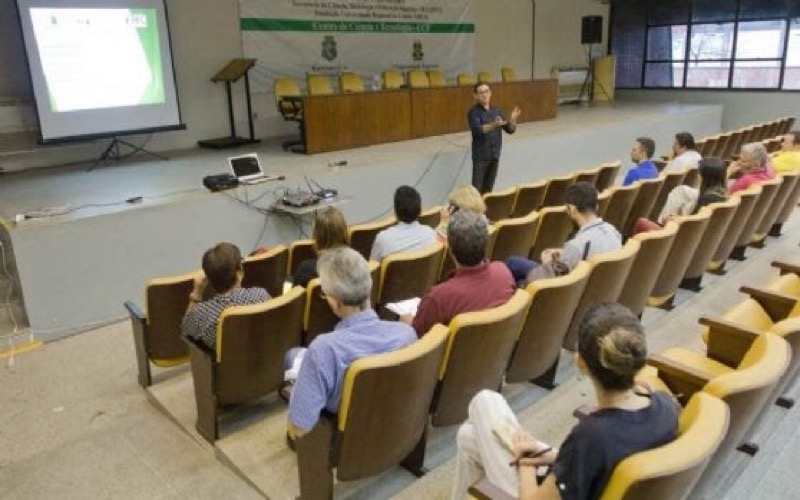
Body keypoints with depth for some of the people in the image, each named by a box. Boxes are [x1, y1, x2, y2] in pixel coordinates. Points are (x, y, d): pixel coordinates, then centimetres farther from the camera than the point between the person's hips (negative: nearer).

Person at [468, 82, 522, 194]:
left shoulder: (496, 110, 6)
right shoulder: (473, 112, -10)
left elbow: (510, 130, 5)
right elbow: (477, 130, -26)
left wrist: (512, 120, -17)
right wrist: (494, 125, -40)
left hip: (495, 155, 5)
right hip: (481, 156, -5)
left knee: (488, 187, 14)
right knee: (477, 188, -3)